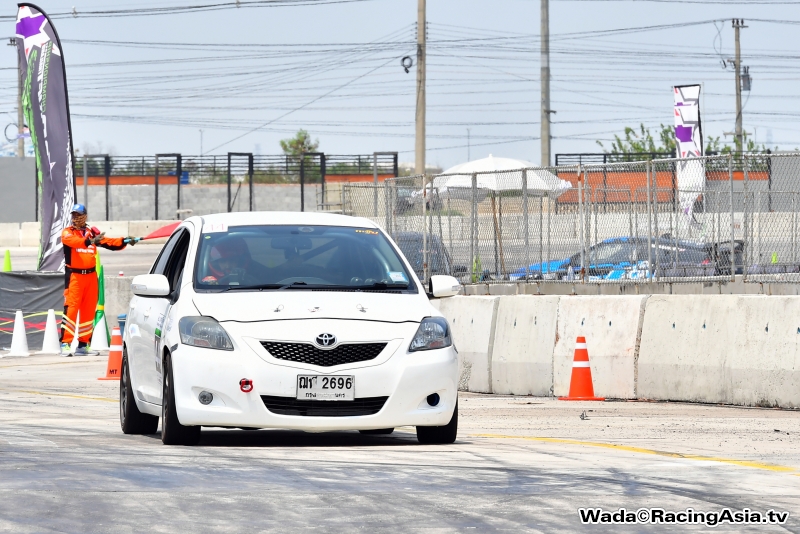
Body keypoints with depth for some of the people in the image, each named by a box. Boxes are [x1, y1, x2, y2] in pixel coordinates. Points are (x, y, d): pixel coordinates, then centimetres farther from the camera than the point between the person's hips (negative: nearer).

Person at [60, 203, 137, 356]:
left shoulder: (92, 232, 14)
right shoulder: (67, 232, 0)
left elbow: (108, 242, 8)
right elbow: (73, 240, -22)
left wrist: (125, 241, -8)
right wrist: (90, 241, -37)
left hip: (90, 275, 5)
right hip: (74, 275, -5)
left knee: (89, 310, 7)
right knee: (71, 308, -13)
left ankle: (83, 344, 14)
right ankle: (65, 343, -15)